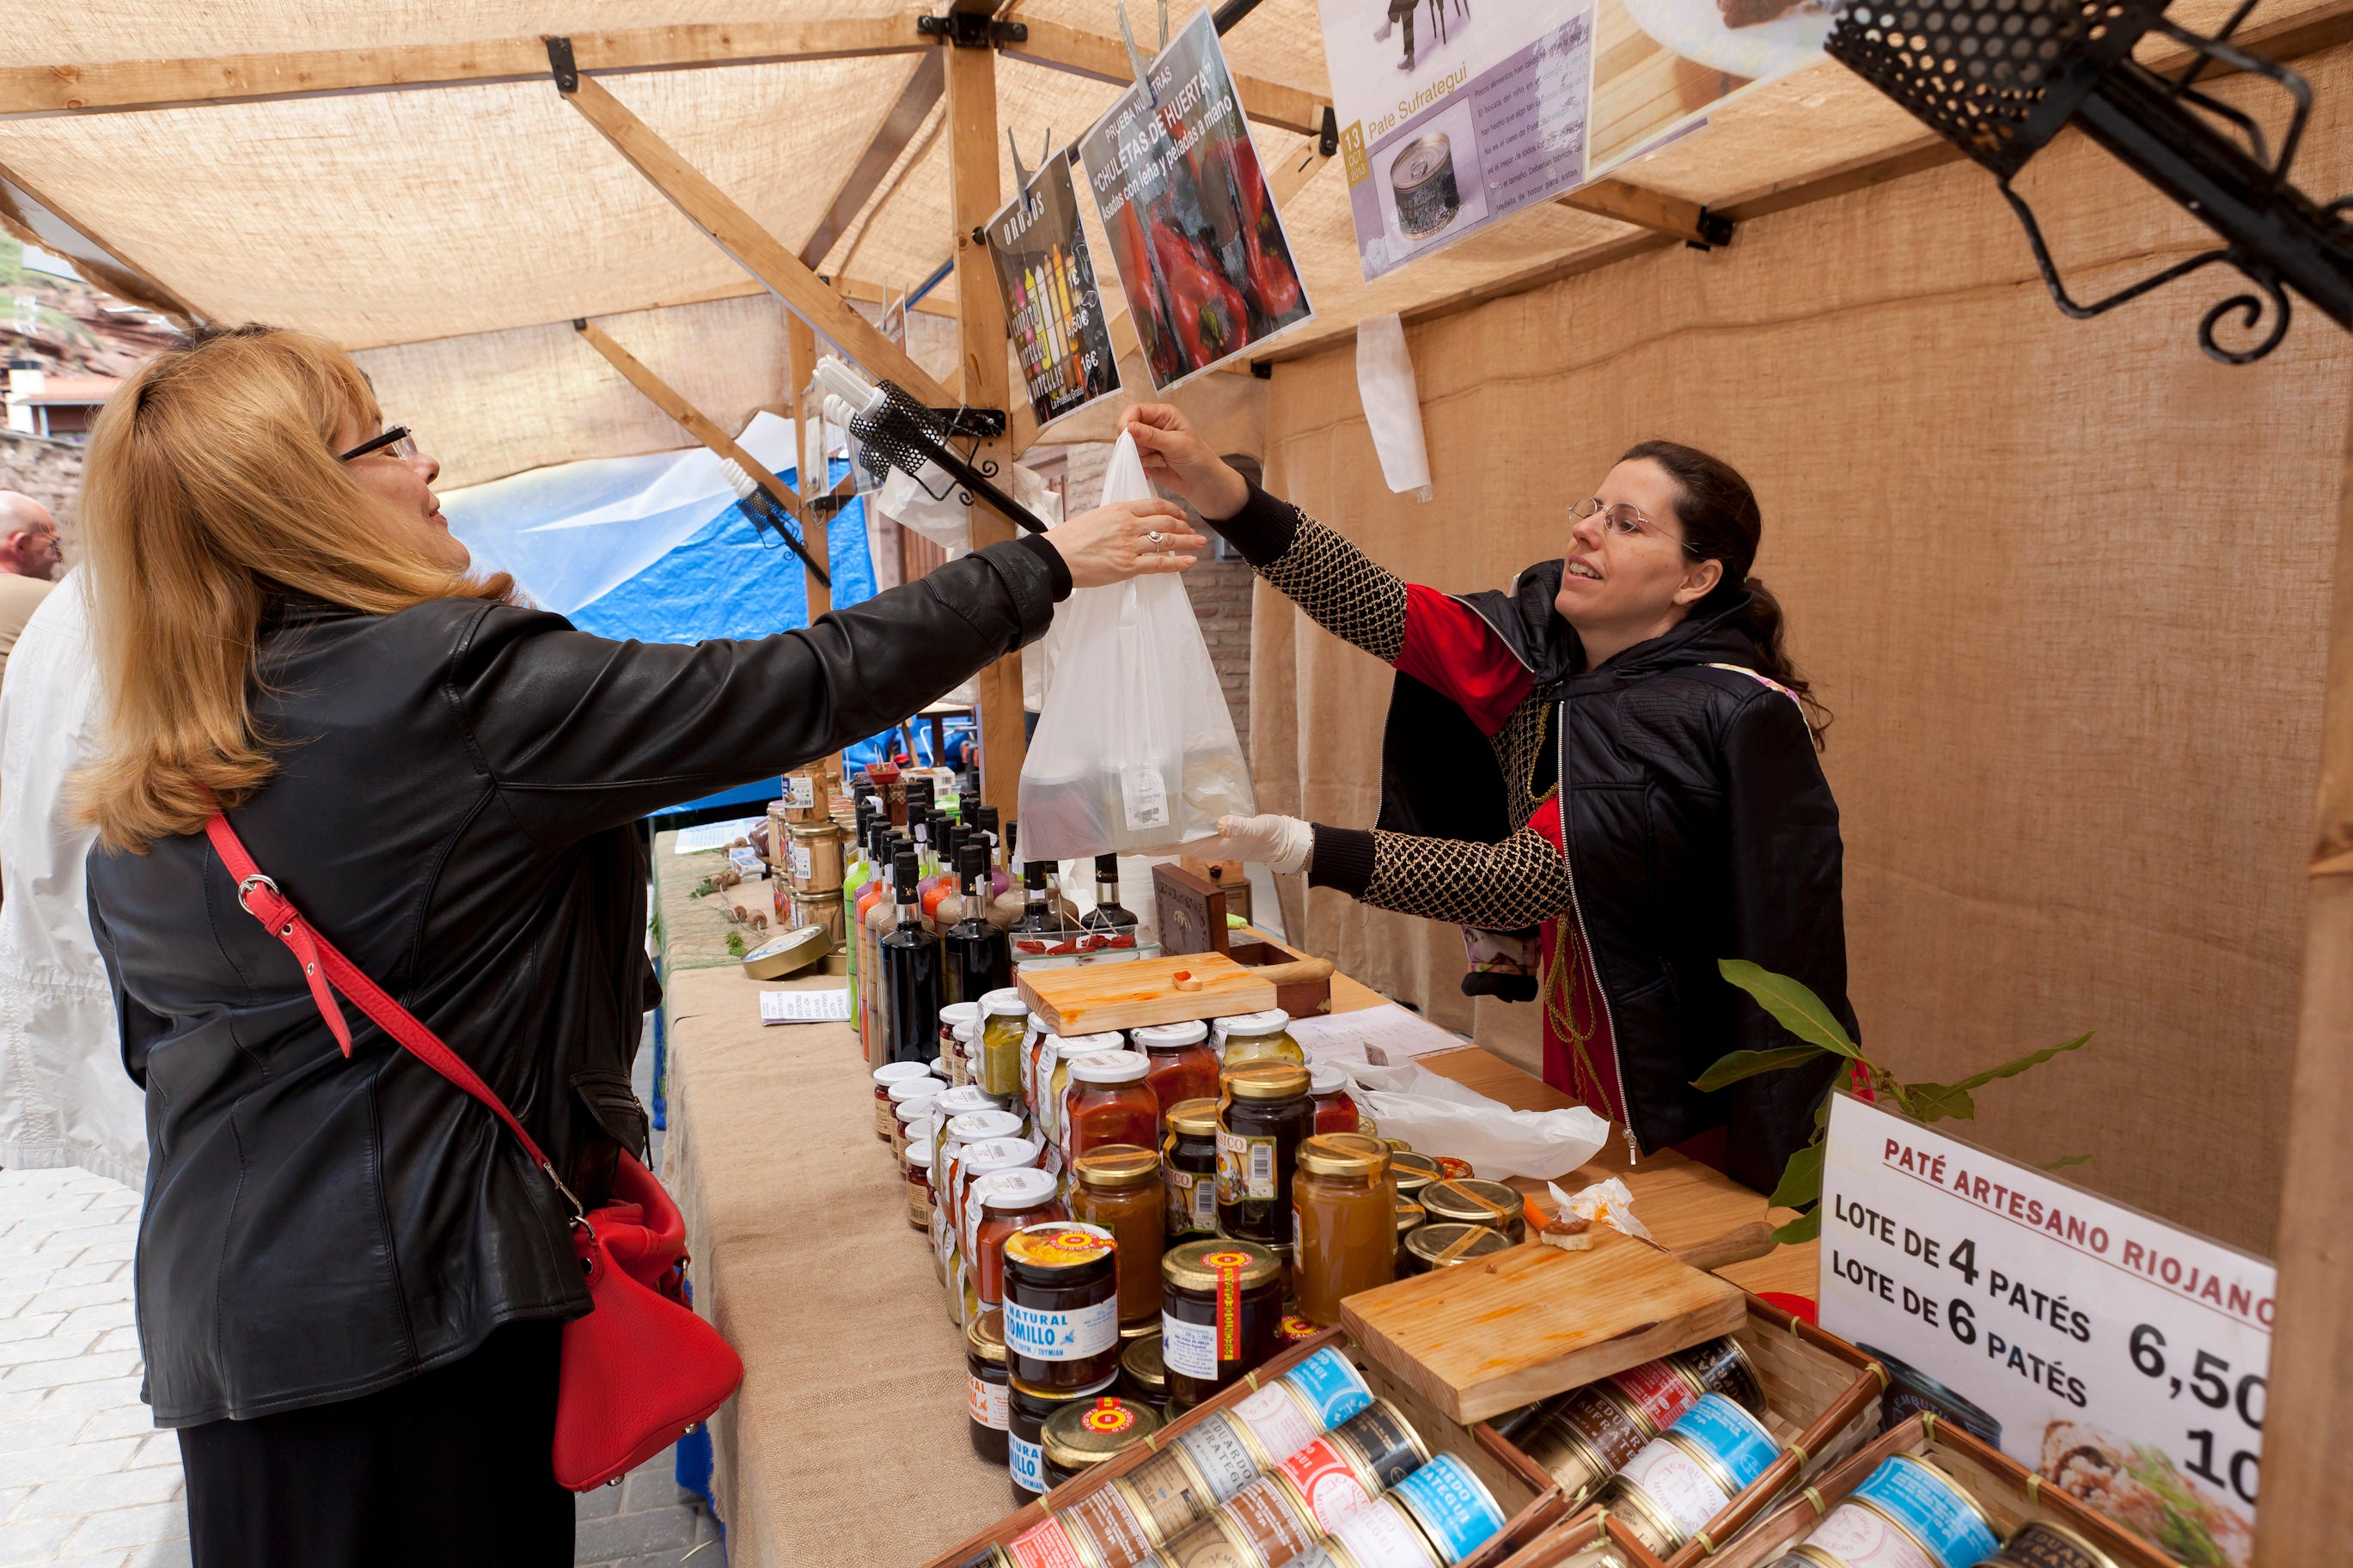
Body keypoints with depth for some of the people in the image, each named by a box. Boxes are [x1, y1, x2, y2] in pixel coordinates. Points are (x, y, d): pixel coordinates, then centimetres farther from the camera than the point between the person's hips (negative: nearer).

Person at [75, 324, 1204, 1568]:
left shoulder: (136, 810, 4)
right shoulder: (460, 686, -20)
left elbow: (159, 1043, 16)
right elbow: (800, 691, -19)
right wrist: (1046, 567, -9)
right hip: (424, 1292, -8)